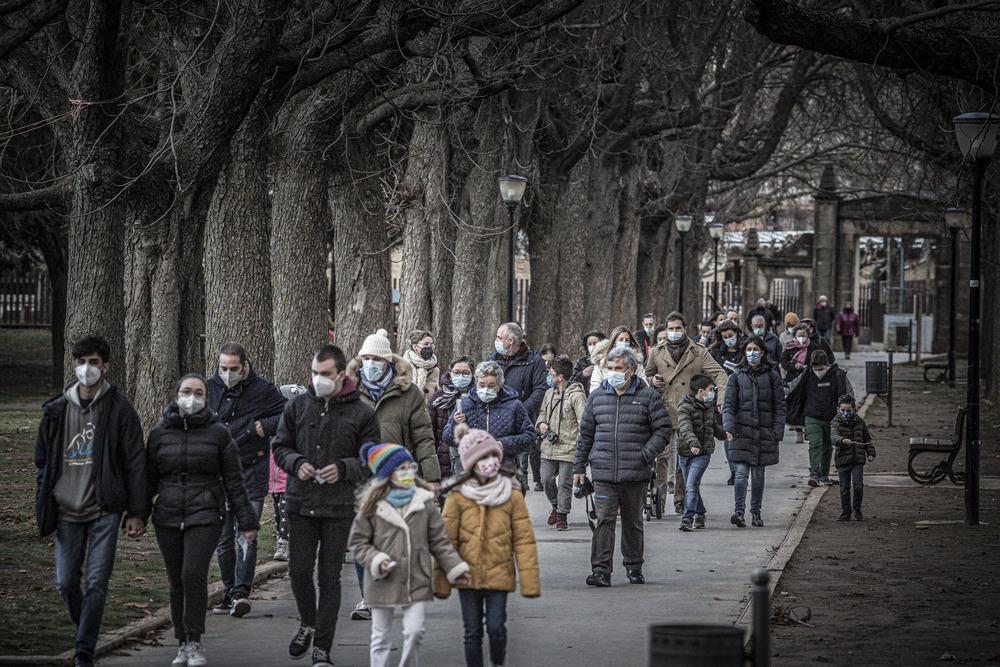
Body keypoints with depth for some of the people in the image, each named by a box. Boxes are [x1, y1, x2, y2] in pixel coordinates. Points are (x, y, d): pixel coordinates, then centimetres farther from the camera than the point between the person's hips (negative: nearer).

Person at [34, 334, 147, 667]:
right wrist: (44, 507, 11)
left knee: (96, 583, -7)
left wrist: (136, 513, -5)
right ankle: (85, 630, 31)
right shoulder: (57, 411, 8)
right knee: (66, 583, 5)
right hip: (67, 511, 3)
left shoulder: (120, 410, -1)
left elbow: (135, 463, -1)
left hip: (104, 511, -3)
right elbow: (43, 461, 16)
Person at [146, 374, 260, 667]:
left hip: (205, 515, -3)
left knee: (193, 574, -17)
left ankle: (195, 643, -9)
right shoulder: (159, 434, 10)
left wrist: (247, 521, 6)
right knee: (177, 582, 4)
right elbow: (149, 480, 16)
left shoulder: (219, 433, 4)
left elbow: (234, 481, 7)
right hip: (168, 517, 3)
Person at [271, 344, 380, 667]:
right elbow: (279, 446, 13)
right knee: (299, 572, 1)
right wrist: (297, 464, -8)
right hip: (301, 504, 2)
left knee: (330, 578, 1)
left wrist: (343, 469, -15)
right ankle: (307, 624, 29)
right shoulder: (297, 406, 6)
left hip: (339, 508, -2)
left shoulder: (362, 413, 0)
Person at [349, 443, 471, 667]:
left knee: (414, 632, -6)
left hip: (417, 583, 1)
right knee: (381, 638, 8)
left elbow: (439, 541, 8)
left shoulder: (425, 503, 1)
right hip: (383, 585, -1)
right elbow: (358, 542, 0)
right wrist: (377, 561, -15)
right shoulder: (373, 506, -4)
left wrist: (456, 568, 3)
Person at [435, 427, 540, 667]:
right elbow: (446, 540, 1)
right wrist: (441, 582, 0)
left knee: (496, 628, -6)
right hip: (468, 575, 0)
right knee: (472, 633, 6)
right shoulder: (457, 496, -3)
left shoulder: (512, 494, -1)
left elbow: (524, 539, 1)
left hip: (499, 575, 0)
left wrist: (529, 581, -3)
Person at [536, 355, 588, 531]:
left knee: (564, 483, -2)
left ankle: (562, 516, 7)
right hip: (549, 446, 6)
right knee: (546, 480, 5)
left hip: (568, 447, -6)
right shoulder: (549, 393, 13)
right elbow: (543, 412, 28)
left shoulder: (576, 395, -9)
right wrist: (541, 423, 6)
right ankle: (556, 505, 29)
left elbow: (583, 421, -12)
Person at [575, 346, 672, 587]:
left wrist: (647, 454, -10)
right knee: (604, 519, -9)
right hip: (603, 472, 1)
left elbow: (662, 429, 3)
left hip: (635, 474, -1)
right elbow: (586, 433, 15)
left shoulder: (648, 397, 2)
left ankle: (634, 567, 25)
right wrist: (579, 467, 13)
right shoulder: (597, 396, 10)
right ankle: (601, 571, -12)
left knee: (633, 521, 11)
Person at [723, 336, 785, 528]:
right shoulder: (737, 377, 6)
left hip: (764, 432, 1)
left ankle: (756, 513, 15)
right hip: (742, 431, -1)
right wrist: (728, 428, -13)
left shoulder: (772, 376, 6)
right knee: (741, 472, -12)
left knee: (758, 473, 6)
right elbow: (728, 404, 2)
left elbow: (779, 406, 6)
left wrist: (778, 432, -2)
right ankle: (739, 511, -17)